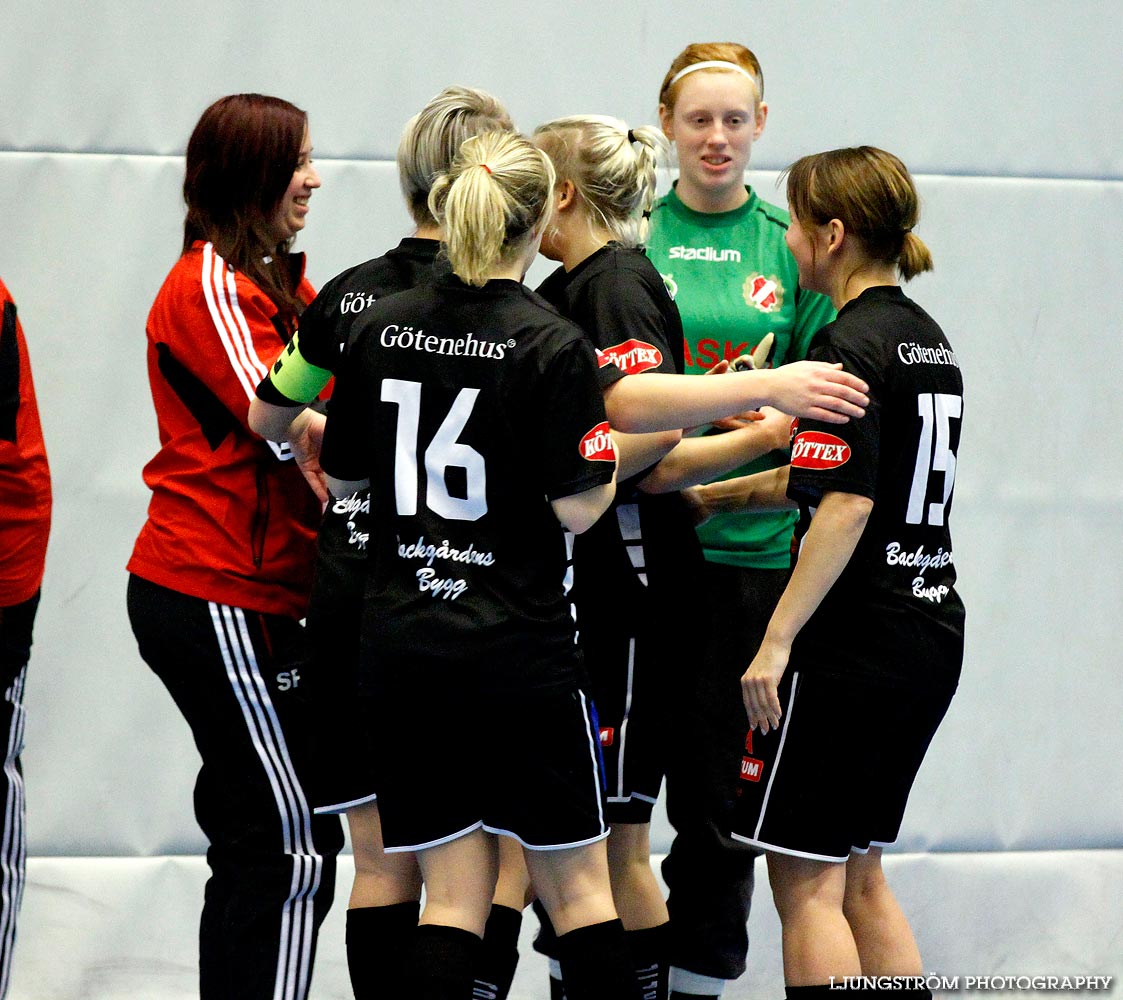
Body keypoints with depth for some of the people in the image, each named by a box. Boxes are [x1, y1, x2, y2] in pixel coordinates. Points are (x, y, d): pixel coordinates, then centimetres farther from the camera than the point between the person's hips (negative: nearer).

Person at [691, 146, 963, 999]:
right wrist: (713, 495, 29)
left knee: (806, 880, -2)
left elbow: (846, 509, -22)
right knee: (857, 874, 16)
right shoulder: (927, 339, 14)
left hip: (853, 641, -9)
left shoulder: (850, 347, -14)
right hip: (929, 636, 9)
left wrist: (777, 640, -21)